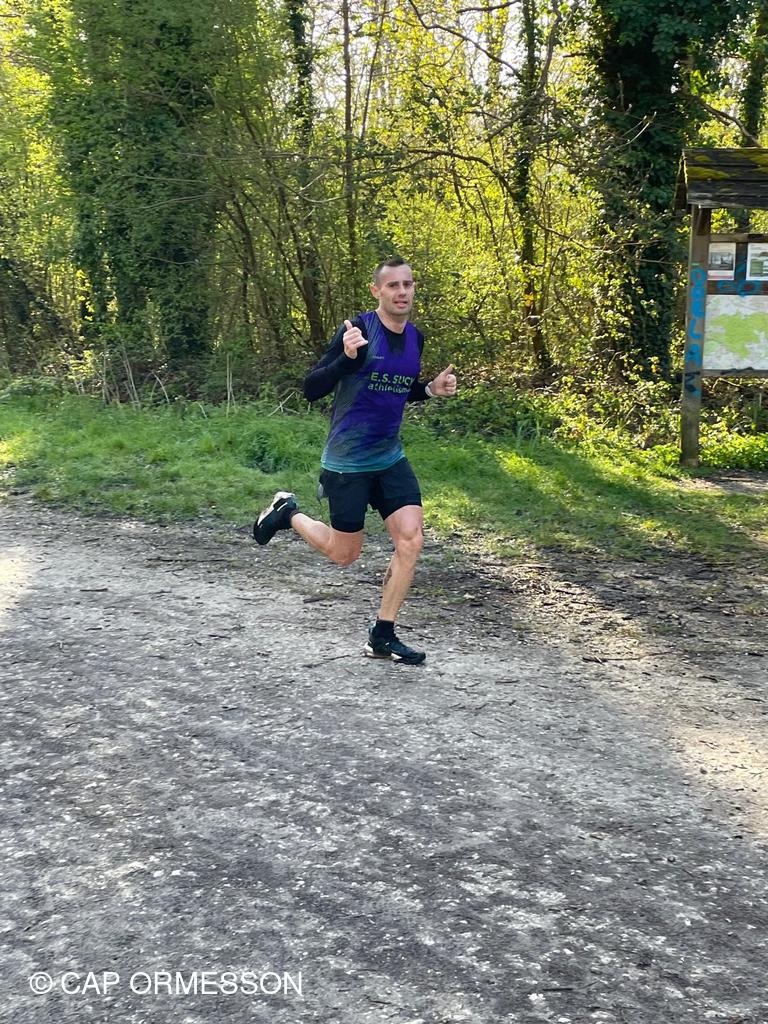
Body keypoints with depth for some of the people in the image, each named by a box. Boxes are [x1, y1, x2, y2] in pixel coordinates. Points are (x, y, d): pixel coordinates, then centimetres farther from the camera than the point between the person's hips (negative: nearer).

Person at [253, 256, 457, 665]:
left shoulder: (415, 338, 6)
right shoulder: (357, 330, -15)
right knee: (345, 553, 5)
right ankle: (287, 513, 33)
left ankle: (382, 636, 4)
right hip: (347, 461, -6)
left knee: (411, 538, -8)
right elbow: (311, 389, -16)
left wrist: (432, 389, 2)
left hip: (390, 458, 6)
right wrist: (346, 357, -32)